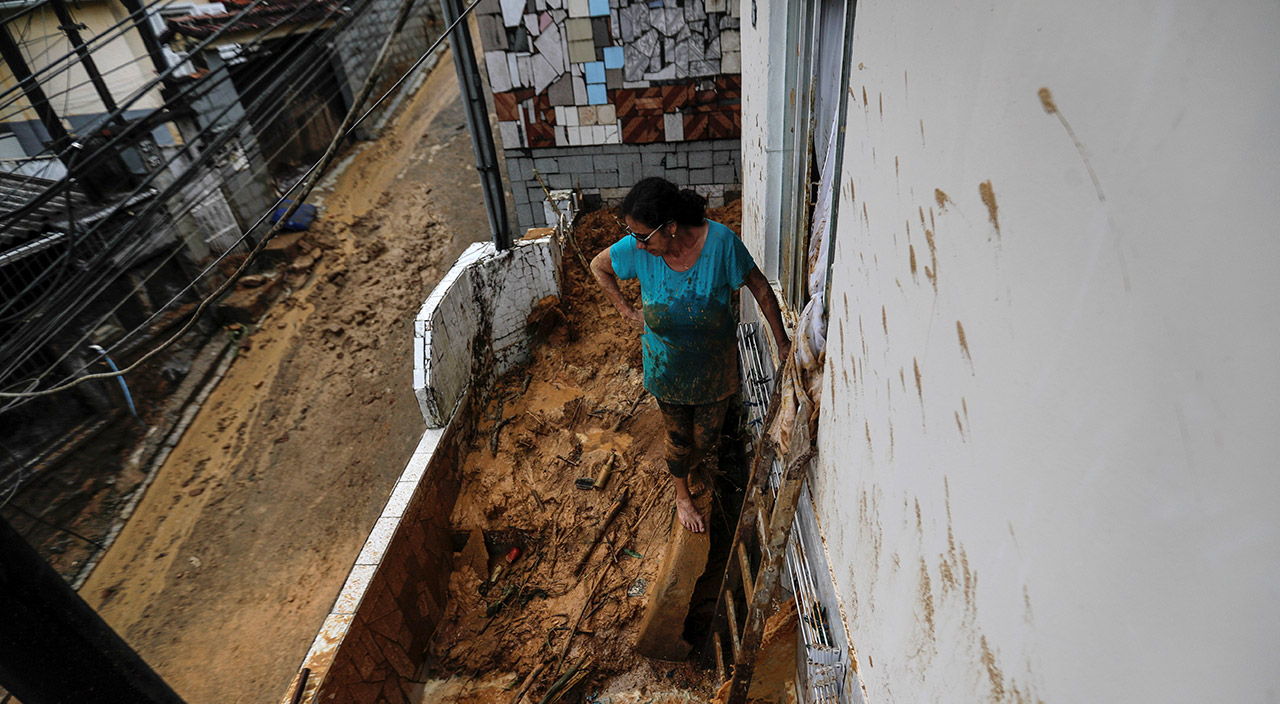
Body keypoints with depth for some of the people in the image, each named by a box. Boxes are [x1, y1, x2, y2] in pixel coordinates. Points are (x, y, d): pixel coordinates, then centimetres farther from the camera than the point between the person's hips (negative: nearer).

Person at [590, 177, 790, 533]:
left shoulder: (720, 240, -27)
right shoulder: (637, 248, -22)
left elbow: (760, 288, -14)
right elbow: (598, 266, 0)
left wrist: (782, 342, -6)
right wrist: (628, 311, -2)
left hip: (715, 360, 0)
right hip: (667, 364, 1)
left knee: (706, 436, 17)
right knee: (678, 437, 17)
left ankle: (689, 461, 55)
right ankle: (682, 495, 47)